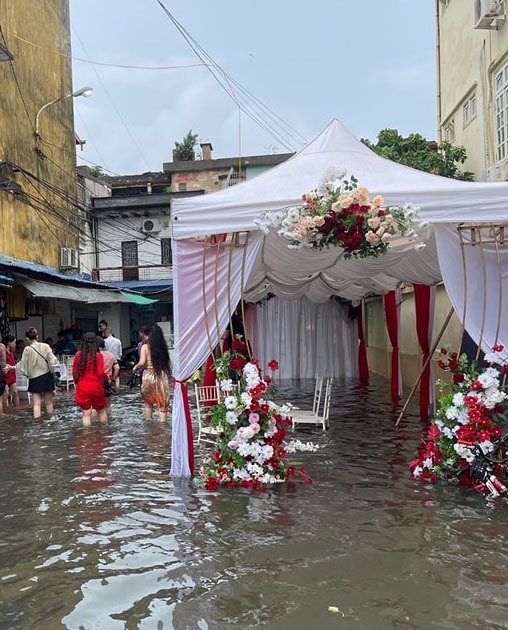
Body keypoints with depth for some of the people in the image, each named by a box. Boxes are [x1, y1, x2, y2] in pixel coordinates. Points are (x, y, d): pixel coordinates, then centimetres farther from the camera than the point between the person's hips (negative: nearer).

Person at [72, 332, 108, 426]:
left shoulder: (78, 354, -2)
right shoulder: (98, 355, -9)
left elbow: (74, 372, 3)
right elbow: (101, 373, -16)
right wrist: (106, 376, 5)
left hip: (82, 387, 1)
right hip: (96, 387, -1)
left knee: (86, 413, 5)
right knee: (101, 410, 18)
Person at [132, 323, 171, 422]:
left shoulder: (145, 346, -6)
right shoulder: (163, 346, 1)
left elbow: (142, 362, -12)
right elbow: (167, 362, 0)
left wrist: (135, 367, 5)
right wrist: (168, 376, 10)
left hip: (149, 376, -1)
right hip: (162, 376, 1)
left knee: (148, 402, 17)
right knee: (162, 404, 4)